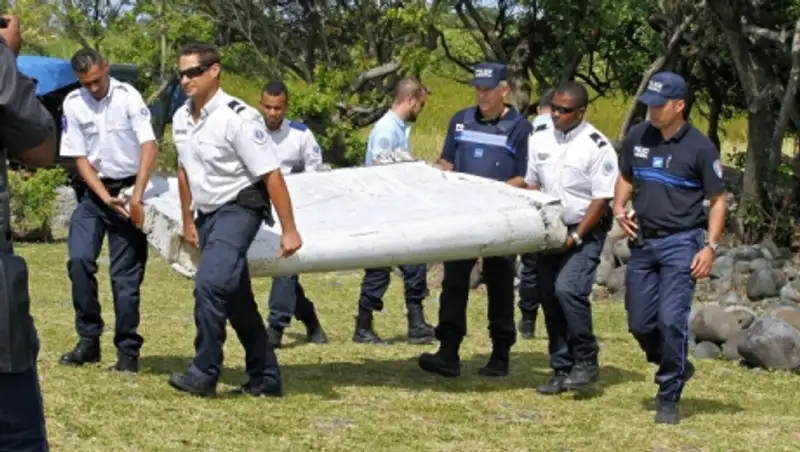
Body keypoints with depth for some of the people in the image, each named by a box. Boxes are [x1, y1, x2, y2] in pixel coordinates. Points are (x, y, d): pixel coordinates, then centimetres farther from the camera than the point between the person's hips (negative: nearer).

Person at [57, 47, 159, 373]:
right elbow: (79, 158, -1)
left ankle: (128, 350, 6)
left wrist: (137, 196, -27)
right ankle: (89, 340, 0)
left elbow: (149, 146, -19)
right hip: (94, 191, 3)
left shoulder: (128, 97, -12)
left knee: (125, 274, -3)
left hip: (128, 189, -3)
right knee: (79, 260, -12)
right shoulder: (73, 104, -4)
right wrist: (105, 197, -13)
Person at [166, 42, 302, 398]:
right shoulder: (181, 119, 3)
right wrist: (188, 221, 21)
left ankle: (204, 374, -16)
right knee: (235, 298, 12)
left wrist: (289, 230, -21)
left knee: (209, 285, -24)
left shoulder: (237, 118, -19)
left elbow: (271, 174, -20)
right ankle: (265, 380, 22)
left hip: (239, 209, -8)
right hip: (207, 214, 8)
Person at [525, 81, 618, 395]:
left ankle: (586, 362, -8)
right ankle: (561, 370, 16)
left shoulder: (597, 146, -14)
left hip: (585, 232, -6)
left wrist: (575, 238, -16)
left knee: (568, 289, -23)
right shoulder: (540, 136, 3)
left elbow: (601, 199, -13)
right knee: (549, 298, 6)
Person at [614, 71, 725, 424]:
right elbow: (625, 178, 20)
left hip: (681, 242, -5)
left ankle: (669, 397, 1)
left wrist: (710, 246, -12)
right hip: (642, 241, 5)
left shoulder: (700, 148, -9)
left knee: (671, 321, -12)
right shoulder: (637, 137, 4)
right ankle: (676, 368, 32)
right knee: (640, 323, 6)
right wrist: (619, 210, 1)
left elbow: (718, 200, -3)